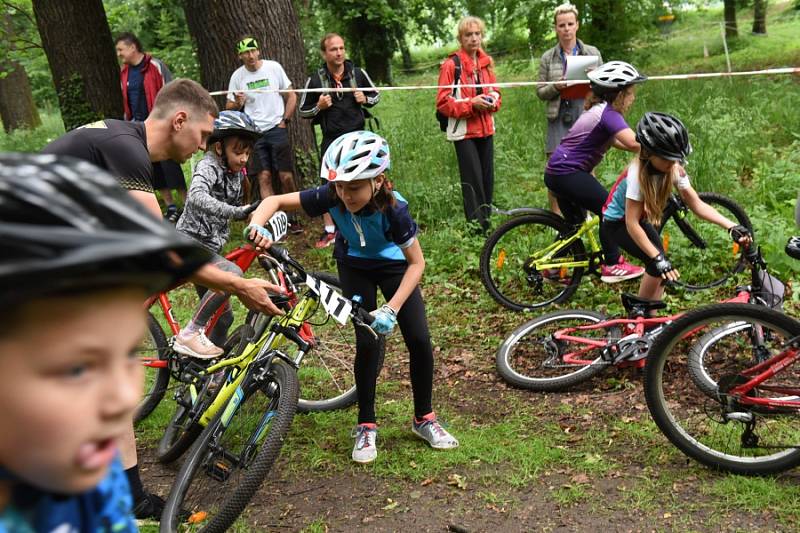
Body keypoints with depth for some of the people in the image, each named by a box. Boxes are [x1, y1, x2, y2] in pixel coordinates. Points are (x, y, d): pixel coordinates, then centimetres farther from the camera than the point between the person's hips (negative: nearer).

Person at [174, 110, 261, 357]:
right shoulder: (208, 166, -15)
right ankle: (189, 334, -21)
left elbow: (238, 210, 22)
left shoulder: (236, 173, 9)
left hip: (209, 248, 9)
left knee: (223, 316, 10)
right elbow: (197, 197, -37)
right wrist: (236, 212, -46)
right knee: (232, 273, -32)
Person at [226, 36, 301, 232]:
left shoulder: (274, 67, 0)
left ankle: (292, 218, 11)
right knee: (264, 177, -2)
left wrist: (284, 120, -3)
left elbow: (291, 96, 6)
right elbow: (229, 108, 8)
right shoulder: (237, 76, 3)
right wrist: (238, 103, -14)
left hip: (276, 129, -1)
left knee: (286, 176, -3)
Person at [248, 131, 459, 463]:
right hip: (355, 265, 1)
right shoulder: (332, 196, -32)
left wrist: (391, 308, -35)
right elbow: (275, 201, -26)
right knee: (367, 343, -10)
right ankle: (366, 426, 9)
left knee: (419, 340, -9)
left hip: (394, 265, -1)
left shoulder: (393, 209, -36)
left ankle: (424, 419, 14)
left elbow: (416, 262, -27)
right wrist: (258, 226, -47)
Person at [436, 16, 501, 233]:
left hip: (486, 129, 6)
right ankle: (476, 225, -2)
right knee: (473, 180, -9)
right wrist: (471, 104, -20)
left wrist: (492, 100, -4)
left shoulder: (486, 62, 11)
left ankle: (486, 222, 17)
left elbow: (495, 91, 19)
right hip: (464, 131, -6)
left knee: (487, 178, 7)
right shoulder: (451, 65, -8)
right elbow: (443, 102, -9)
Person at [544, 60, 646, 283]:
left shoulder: (599, 109, 15)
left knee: (575, 223, 22)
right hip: (568, 174, -10)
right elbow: (633, 142, -32)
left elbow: (616, 141, 26)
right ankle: (612, 265, 3)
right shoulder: (609, 114, -16)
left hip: (557, 172, 10)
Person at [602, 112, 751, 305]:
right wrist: (658, 259, -43)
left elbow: (697, 204, -15)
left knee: (661, 266, -1)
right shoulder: (638, 173, -36)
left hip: (641, 218, 7)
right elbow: (631, 224, -37)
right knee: (658, 266, -20)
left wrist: (732, 227, -28)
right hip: (617, 222, -7)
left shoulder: (674, 168, -18)